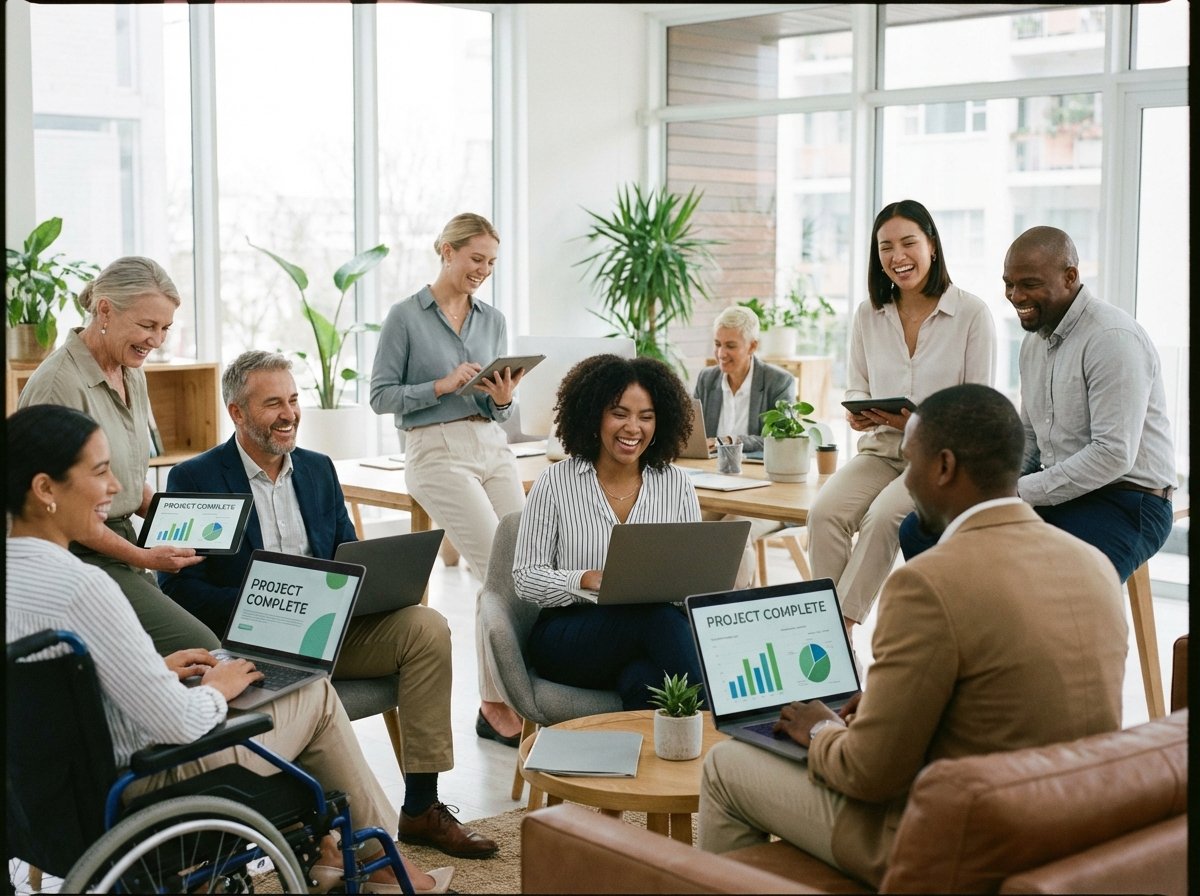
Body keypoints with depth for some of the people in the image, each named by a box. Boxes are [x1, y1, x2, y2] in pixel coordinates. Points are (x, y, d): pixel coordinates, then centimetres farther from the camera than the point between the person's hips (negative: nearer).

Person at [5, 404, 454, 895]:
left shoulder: (18, 569, -4)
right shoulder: (82, 587, -30)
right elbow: (180, 725, -26)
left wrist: (158, 669, 9)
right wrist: (217, 688, -6)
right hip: (140, 788, -9)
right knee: (317, 693, 11)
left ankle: (318, 852, 34)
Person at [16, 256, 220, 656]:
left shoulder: (132, 375, 11)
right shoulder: (59, 384, -18)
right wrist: (141, 557, -13)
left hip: (121, 543, 9)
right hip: (80, 558, -9)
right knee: (199, 650, -19)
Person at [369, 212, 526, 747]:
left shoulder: (493, 321, 14)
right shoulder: (406, 316, -1)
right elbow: (381, 395, -4)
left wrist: (504, 398, -6)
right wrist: (444, 385, -15)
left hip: (493, 448, 6)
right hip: (436, 452, -6)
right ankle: (496, 705, -4)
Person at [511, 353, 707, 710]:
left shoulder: (677, 484, 10)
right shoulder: (555, 482, 2)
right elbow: (525, 577, 0)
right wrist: (585, 580, -19)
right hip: (566, 637, -2)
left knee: (643, 681, -37)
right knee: (659, 616, -33)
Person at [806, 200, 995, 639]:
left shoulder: (972, 313, -4)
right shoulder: (868, 315, 10)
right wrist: (856, 413, -10)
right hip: (881, 450, 4)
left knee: (884, 515, -33)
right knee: (825, 512, -26)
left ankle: (843, 622, -23)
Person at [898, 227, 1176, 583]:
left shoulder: (1112, 339, -16)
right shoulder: (1036, 338, 13)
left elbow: (1114, 454, -22)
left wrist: (1018, 492, -20)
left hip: (1122, 502, -9)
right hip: (1053, 493, 9)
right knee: (919, 532, -3)